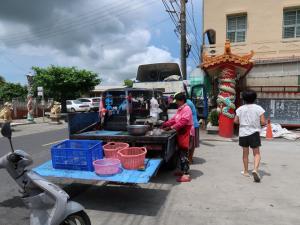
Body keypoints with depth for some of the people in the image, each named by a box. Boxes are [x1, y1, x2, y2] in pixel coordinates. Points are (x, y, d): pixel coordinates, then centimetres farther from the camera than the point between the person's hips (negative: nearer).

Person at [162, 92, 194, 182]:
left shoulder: (186, 109, -16)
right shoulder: (180, 109, 16)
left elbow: (183, 122, -25)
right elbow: (174, 119, 18)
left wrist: (171, 127, -25)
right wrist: (165, 124, 8)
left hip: (186, 133, -10)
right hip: (181, 133, 10)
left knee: (184, 154, -8)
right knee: (181, 153, 15)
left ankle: (186, 175, -2)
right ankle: (183, 170, 27)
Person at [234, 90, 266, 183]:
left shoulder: (240, 109, -3)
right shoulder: (258, 108, -8)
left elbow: (236, 121, 1)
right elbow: (263, 122, -11)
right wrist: (257, 122, 10)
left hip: (243, 133, 2)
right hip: (254, 133, -2)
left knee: (245, 153, 15)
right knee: (256, 153, 8)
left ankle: (246, 171, 26)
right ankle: (255, 169, -13)